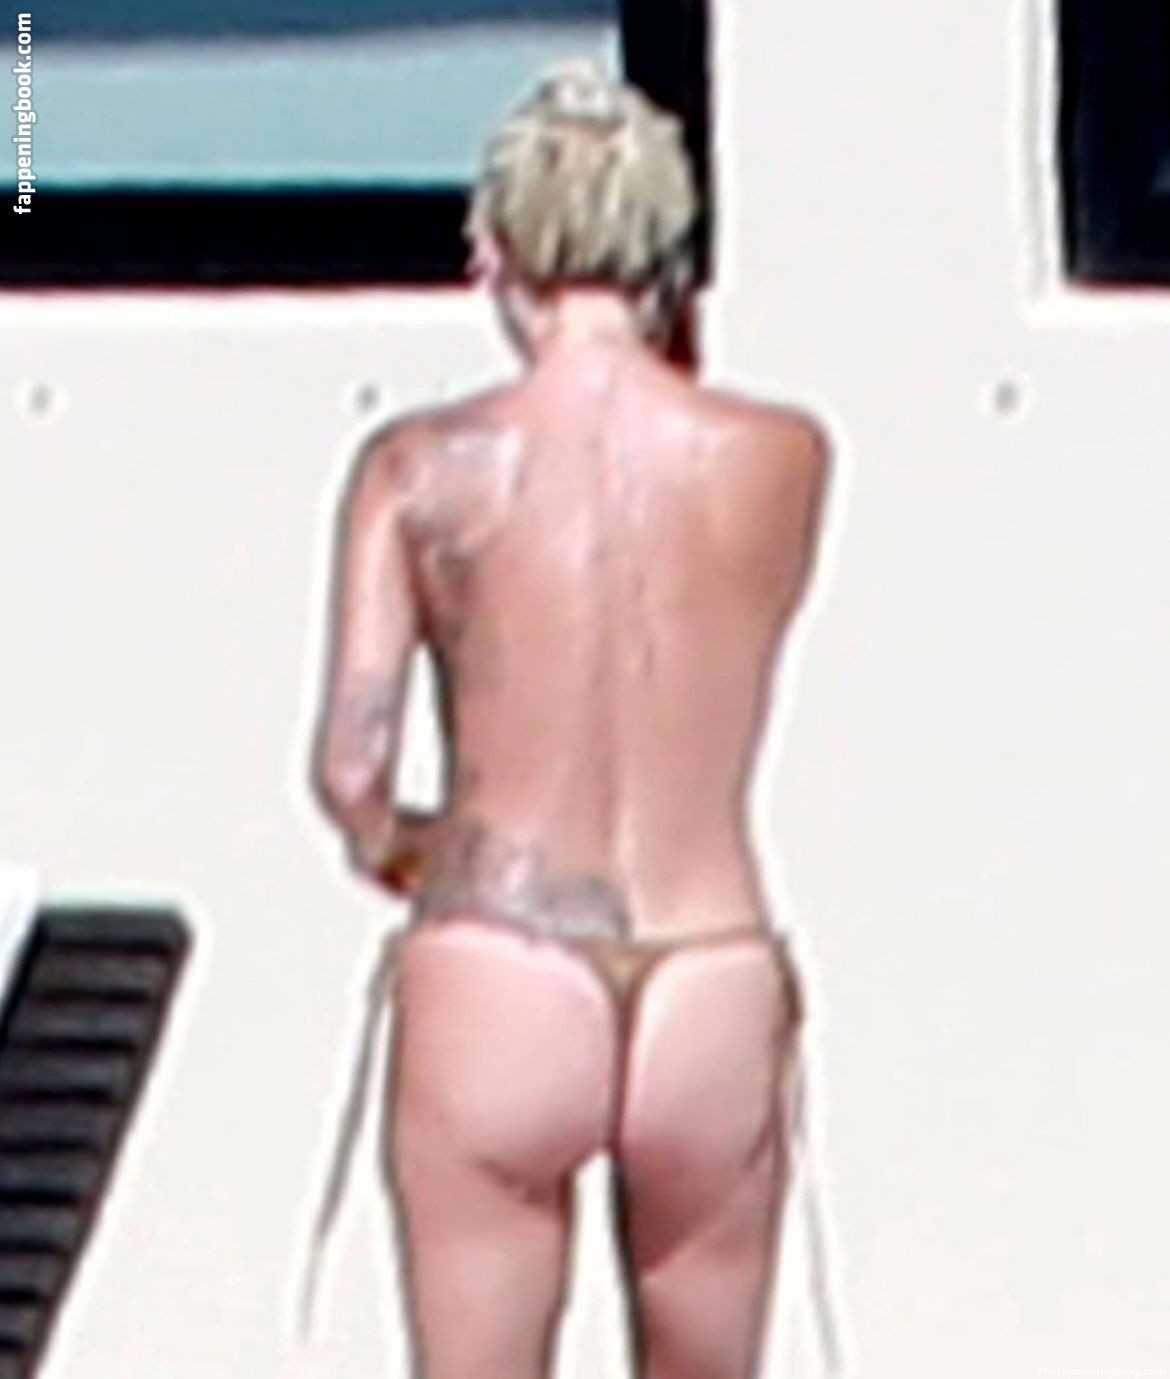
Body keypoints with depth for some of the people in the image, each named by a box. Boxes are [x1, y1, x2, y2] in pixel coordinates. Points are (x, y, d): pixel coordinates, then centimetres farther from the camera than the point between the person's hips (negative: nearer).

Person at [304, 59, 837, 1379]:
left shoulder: (424, 466, -6)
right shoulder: (781, 461, -2)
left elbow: (351, 765, -10)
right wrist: (661, 371, 16)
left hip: (495, 987, -1)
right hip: (714, 997, 1)